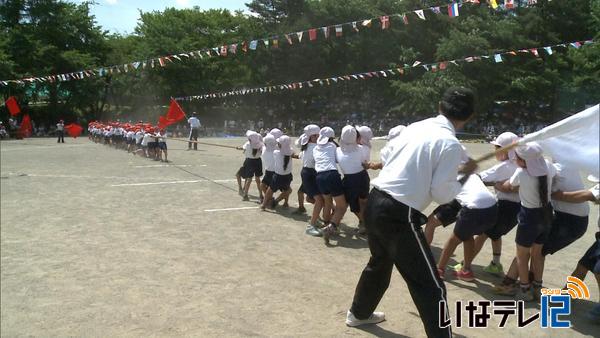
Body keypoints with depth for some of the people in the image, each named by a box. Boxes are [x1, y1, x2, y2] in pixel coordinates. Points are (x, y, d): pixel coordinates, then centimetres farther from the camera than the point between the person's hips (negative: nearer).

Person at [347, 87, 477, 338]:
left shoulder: (415, 127, 9)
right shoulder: (451, 144, -11)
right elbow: (442, 195, -10)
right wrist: (465, 175, 5)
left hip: (375, 201, 8)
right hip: (399, 214, -8)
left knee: (379, 262, 31)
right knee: (430, 286, 2)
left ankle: (358, 313, 51)